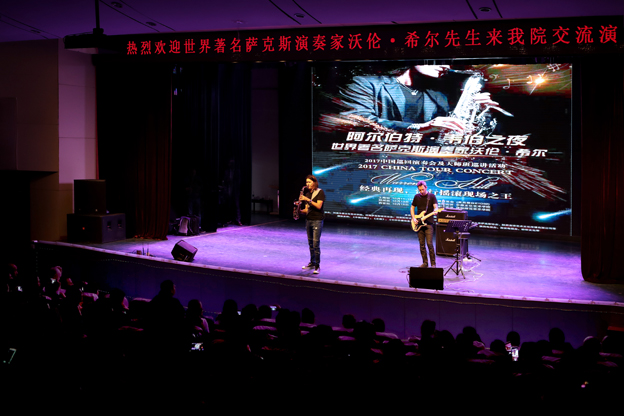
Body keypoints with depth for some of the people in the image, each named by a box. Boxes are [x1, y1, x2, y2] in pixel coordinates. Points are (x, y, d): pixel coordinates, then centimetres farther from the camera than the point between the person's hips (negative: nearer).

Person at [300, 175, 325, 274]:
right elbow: (307, 209, 14)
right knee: (310, 243, 11)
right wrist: (301, 210, -5)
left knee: (316, 243, -12)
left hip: (317, 221, -7)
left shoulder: (320, 192, -6)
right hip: (308, 220, 7)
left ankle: (317, 266, -9)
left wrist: (308, 199, -20)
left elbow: (318, 206, -16)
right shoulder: (307, 194, 13)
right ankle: (312, 263, 21)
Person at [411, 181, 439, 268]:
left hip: (428, 223, -4)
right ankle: (425, 262, 14)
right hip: (419, 224, 4)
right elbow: (412, 207, 16)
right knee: (422, 244, 6)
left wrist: (435, 211, -32)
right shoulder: (417, 196, 10)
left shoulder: (431, 196, 0)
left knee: (429, 244, -10)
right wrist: (413, 218, 3)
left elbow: (435, 206, -8)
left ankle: (433, 263, -3)